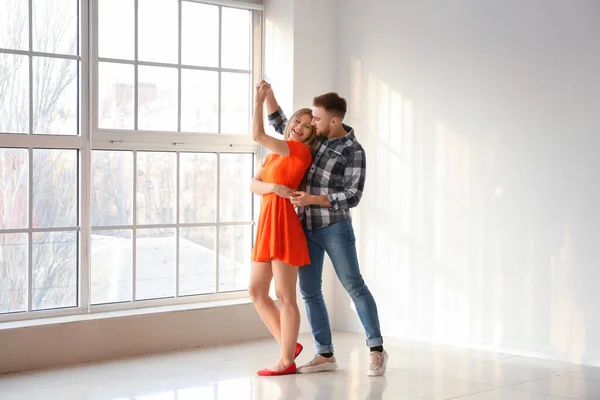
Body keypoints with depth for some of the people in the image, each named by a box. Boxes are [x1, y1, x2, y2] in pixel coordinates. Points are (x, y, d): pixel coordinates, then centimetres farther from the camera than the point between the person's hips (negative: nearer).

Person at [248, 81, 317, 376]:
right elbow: (254, 185, 8)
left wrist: (259, 100, -7)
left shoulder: (300, 150, -6)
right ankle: (289, 345, 21)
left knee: (284, 296, -4)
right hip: (267, 225, 9)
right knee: (256, 291, 12)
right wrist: (273, 187, -12)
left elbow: (257, 135, -14)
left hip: (283, 224, -9)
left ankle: (287, 361, 4)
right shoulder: (275, 154, 19)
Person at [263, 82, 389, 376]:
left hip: (334, 228, -6)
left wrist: (313, 199, -22)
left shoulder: (354, 151, -11)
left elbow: (352, 196, -15)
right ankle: (325, 355, 12)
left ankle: (377, 350, 9)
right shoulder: (316, 137, 6)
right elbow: (281, 124, 18)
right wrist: (268, 94, 3)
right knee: (310, 292, 5)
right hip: (306, 228, 6)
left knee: (354, 287, -1)